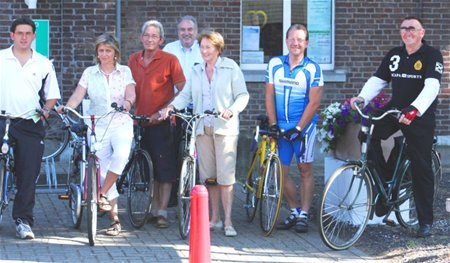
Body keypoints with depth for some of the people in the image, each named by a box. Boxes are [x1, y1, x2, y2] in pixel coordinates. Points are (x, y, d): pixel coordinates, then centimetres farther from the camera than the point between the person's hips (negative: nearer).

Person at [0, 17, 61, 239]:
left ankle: (23, 220, 7)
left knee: (28, 175, 0)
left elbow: (52, 96, 14)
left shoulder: (44, 64, 10)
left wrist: (45, 110, -4)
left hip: (30, 124, 1)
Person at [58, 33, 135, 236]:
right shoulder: (90, 73, 7)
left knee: (121, 155, -32)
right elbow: (77, 96, -3)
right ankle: (115, 220, 4)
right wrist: (65, 108, -23)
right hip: (97, 126, 1)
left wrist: (127, 102, -31)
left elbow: (130, 93, -7)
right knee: (104, 171, -3)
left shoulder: (125, 71, 6)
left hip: (120, 123, -1)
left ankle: (102, 194, -14)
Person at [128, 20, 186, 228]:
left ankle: (162, 212, 0)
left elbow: (182, 90, -8)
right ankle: (154, 209, 19)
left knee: (164, 168, -4)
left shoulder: (169, 60, -6)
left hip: (161, 122, -5)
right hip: (140, 121, 5)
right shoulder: (133, 60, 8)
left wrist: (165, 110, -14)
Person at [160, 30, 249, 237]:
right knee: (208, 175, 6)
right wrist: (172, 106, -9)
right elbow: (186, 94, 9)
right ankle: (215, 218, 15)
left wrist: (231, 110, -18)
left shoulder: (231, 68, 2)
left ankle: (228, 221, -7)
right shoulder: (196, 71, 16)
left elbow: (243, 95, -1)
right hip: (202, 128, 5)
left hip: (225, 127, -4)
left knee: (225, 175, -10)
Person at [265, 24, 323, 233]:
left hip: (303, 125, -3)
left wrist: (298, 128, -14)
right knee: (281, 171, 2)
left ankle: (304, 214, 8)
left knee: (305, 169, 1)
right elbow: (269, 96, 5)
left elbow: (313, 102, -8)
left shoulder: (312, 68, -6)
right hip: (280, 126, 3)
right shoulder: (275, 64, 4)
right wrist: (273, 124, -3)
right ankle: (294, 211, 18)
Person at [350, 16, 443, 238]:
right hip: (395, 109, 5)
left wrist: (414, 109, -40)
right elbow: (377, 80, 8)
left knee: (421, 167, -2)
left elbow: (432, 86, -24)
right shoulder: (394, 55, 6)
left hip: (420, 116, -5)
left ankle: (425, 221, 9)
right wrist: (362, 97, -11)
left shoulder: (432, 55, -10)